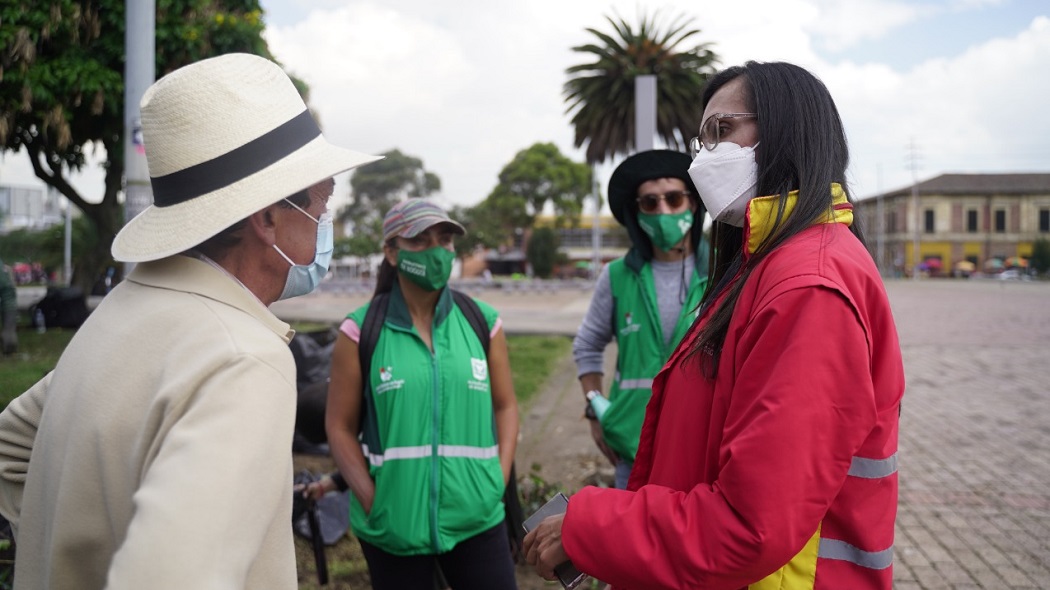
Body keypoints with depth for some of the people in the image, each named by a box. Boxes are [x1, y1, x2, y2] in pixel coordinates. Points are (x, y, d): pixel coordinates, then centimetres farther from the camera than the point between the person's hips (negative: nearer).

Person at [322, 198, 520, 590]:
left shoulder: (483, 322, 2)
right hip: (391, 524, -1)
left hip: (476, 517, 2)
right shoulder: (361, 331, -5)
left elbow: (505, 406, 9)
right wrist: (372, 502, -9)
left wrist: (499, 481, -1)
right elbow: (340, 427, -2)